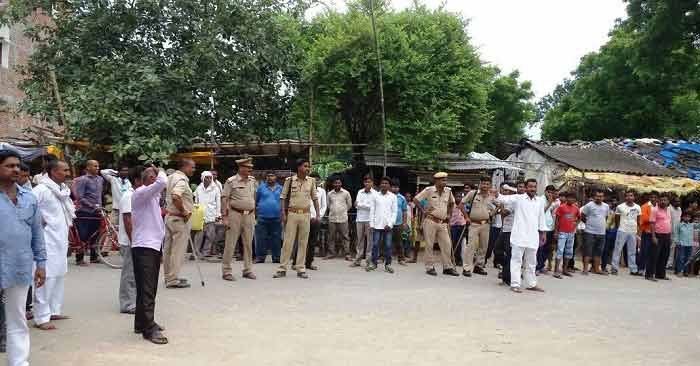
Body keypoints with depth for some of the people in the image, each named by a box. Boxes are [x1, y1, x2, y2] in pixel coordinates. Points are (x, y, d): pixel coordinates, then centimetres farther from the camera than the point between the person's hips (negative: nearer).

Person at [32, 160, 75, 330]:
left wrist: (69, 222, 13)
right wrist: (39, 223, -17)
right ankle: (41, 318, 0)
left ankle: (54, 310, 26)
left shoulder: (63, 189, 11)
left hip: (61, 239, 9)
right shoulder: (41, 189, -15)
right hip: (47, 241, -9)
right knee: (46, 277, -7)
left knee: (59, 275, 15)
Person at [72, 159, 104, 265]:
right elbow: (79, 197, -14)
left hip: (96, 212, 6)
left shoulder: (100, 179, 11)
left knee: (94, 236, 12)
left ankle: (94, 257, 22)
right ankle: (79, 259, 5)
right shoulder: (82, 180, -8)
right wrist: (93, 206, -20)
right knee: (82, 236, -3)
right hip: (84, 213, -6)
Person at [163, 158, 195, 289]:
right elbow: (176, 197, -34)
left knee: (168, 248, 14)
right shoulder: (182, 180, -18)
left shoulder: (171, 176, 12)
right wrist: (184, 212, -23)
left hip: (169, 216, 10)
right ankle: (173, 280, -1)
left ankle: (169, 277, 24)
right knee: (178, 250, -4)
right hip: (179, 219, -10)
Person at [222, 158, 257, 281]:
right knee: (230, 244, -1)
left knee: (248, 244, 10)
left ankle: (248, 270, 20)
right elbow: (225, 199, -7)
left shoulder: (253, 181, 10)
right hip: (235, 214, -5)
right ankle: (226, 271, 7)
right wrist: (225, 217, -12)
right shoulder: (231, 181, -6)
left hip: (249, 215, 5)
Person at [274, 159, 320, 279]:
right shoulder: (289, 180, -1)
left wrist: (318, 214, 4)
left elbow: (315, 198, 11)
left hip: (305, 214, 3)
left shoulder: (311, 181, 6)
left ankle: (301, 269, 12)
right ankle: (282, 268, 6)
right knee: (288, 241, 0)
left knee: (303, 242, 5)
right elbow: (283, 197, 1)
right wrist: (283, 213, -7)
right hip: (292, 214, -2)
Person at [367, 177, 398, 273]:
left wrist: (390, 224, -7)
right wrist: (372, 224, 0)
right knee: (375, 245, 2)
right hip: (377, 225, 0)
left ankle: (388, 264, 8)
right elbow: (372, 211, 7)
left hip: (388, 225, 0)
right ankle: (373, 263, 11)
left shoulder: (393, 196, 5)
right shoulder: (375, 196, 6)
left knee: (388, 246, 1)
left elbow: (394, 211, 3)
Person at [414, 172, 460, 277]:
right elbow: (415, 199, -6)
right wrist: (423, 211, -7)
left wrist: (449, 215, 15)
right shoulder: (429, 190, -8)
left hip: (442, 223, 5)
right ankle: (429, 267, 9)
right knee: (429, 245, 1)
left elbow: (452, 203, 24)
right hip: (430, 221, -5)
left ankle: (447, 267, 12)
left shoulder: (448, 191, 6)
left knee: (447, 244, 3)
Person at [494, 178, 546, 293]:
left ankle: (531, 284, 25)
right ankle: (515, 284, 2)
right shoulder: (518, 198, -3)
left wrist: (542, 232, 16)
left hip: (533, 236, 5)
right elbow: (504, 199, -15)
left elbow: (541, 218, 16)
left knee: (531, 261, 14)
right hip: (519, 235, -5)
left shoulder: (540, 201, 10)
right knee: (516, 260, -1)